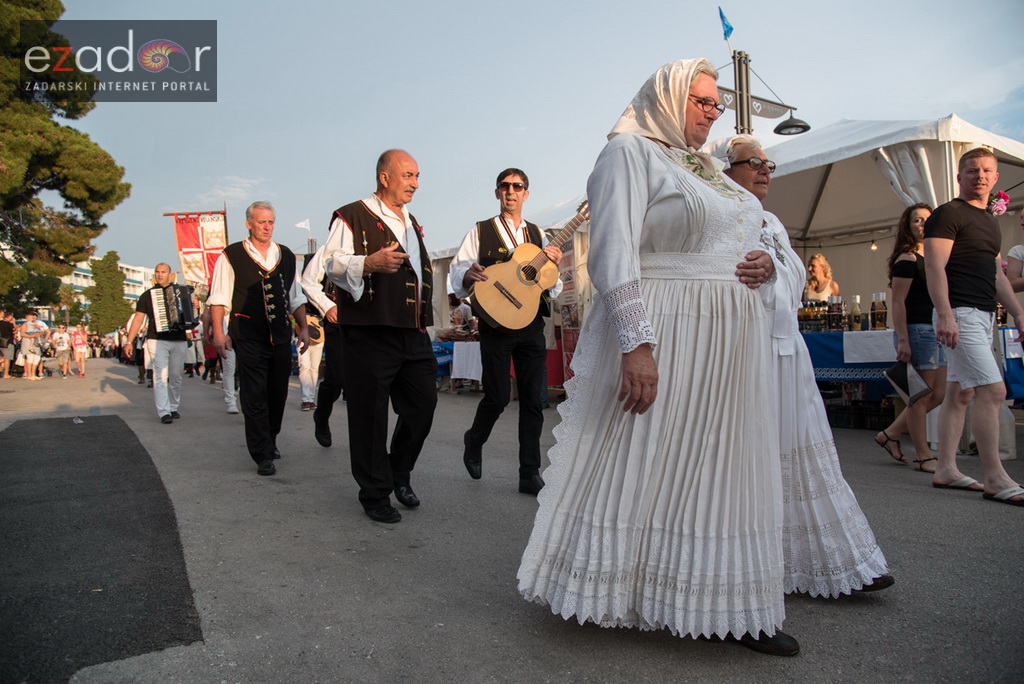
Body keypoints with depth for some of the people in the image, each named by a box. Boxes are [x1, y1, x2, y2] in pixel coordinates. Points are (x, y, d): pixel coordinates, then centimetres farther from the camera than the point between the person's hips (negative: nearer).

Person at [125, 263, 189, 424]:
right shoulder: (148, 295, 8)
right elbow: (138, 319, 6)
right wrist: (129, 341, 0)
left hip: (179, 341, 2)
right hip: (157, 341, -2)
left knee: (176, 377, 7)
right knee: (160, 377, -10)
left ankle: (173, 408, 19)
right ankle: (164, 413, -11)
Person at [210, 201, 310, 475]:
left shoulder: (286, 256, 13)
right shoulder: (231, 256, 1)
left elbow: (296, 297, 18)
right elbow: (218, 298, -1)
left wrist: (303, 328, 12)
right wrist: (218, 332, -8)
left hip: (281, 337, 4)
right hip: (248, 338, -4)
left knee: (278, 394, 10)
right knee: (254, 398, -4)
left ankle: (269, 442, 28)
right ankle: (263, 456, 1)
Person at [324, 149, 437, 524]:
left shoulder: (411, 223, 23)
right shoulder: (353, 216, -1)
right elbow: (332, 263, -11)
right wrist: (369, 263, -28)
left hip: (413, 333, 7)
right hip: (369, 333, -7)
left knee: (423, 404, 8)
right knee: (370, 415, -1)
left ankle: (399, 474, 30)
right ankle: (375, 494, 13)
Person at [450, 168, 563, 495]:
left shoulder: (538, 235, 16)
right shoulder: (480, 231, 7)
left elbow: (553, 289, 16)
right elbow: (456, 271, 0)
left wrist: (553, 265, -5)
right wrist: (469, 274, -23)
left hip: (532, 325, 3)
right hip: (495, 324, -3)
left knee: (532, 399, 1)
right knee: (498, 397, -5)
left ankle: (530, 474, 8)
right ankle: (474, 441, 26)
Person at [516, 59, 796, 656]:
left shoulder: (709, 169, 23)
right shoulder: (631, 152, -3)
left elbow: (736, 245, 29)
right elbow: (613, 251, -15)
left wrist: (766, 264, 4)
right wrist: (637, 342, -24)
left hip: (731, 345, 9)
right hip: (660, 337, -8)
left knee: (723, 468, 10)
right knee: (638, 463, -1)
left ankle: (725, 605, 21)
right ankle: (615, 596, 17)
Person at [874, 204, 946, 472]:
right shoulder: (907, 259, -8)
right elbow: (898, 302, -14)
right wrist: (902, 340, -21)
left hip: (935, 331, 9)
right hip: (916, 330, -9)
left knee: (938, 394, 10)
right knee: (921, 396, -3)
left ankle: (890, 434, 20)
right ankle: (923, 456, 6)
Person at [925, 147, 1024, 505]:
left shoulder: (990, 221, 21)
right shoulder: (948, 214, -5)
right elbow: (934, 267, -15)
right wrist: (944, 314, -23)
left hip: (983, 315, 9)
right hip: (961, 314, -9)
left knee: (960, 393, 9)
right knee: (993, 390, -13)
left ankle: (945, 469, 14)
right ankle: (995, 479, -8)